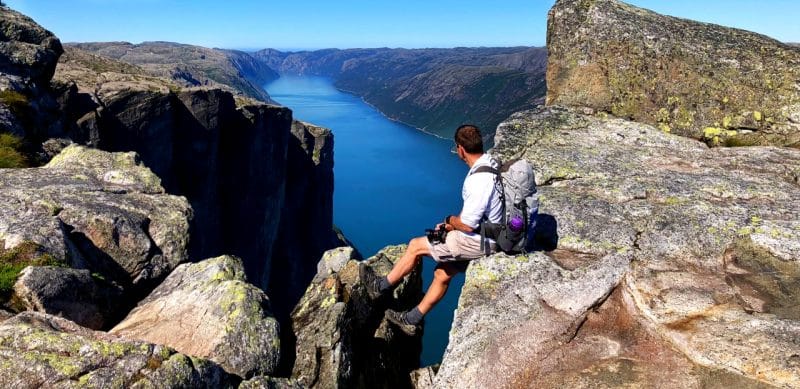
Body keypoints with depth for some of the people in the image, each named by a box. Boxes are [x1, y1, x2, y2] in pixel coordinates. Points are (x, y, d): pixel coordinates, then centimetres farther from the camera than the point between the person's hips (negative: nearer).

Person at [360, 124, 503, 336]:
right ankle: (412, 320, 27)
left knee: (415, 246, -1)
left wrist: (450, 220, -4)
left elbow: (468, 224, -25)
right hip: (484, 234, 9)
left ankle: (381, 287, 17)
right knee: (442, 274, 15)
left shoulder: (479, 180, -29)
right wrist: (453, 224, 7)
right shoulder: (489, 163, 4)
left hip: (479, 240, -9)